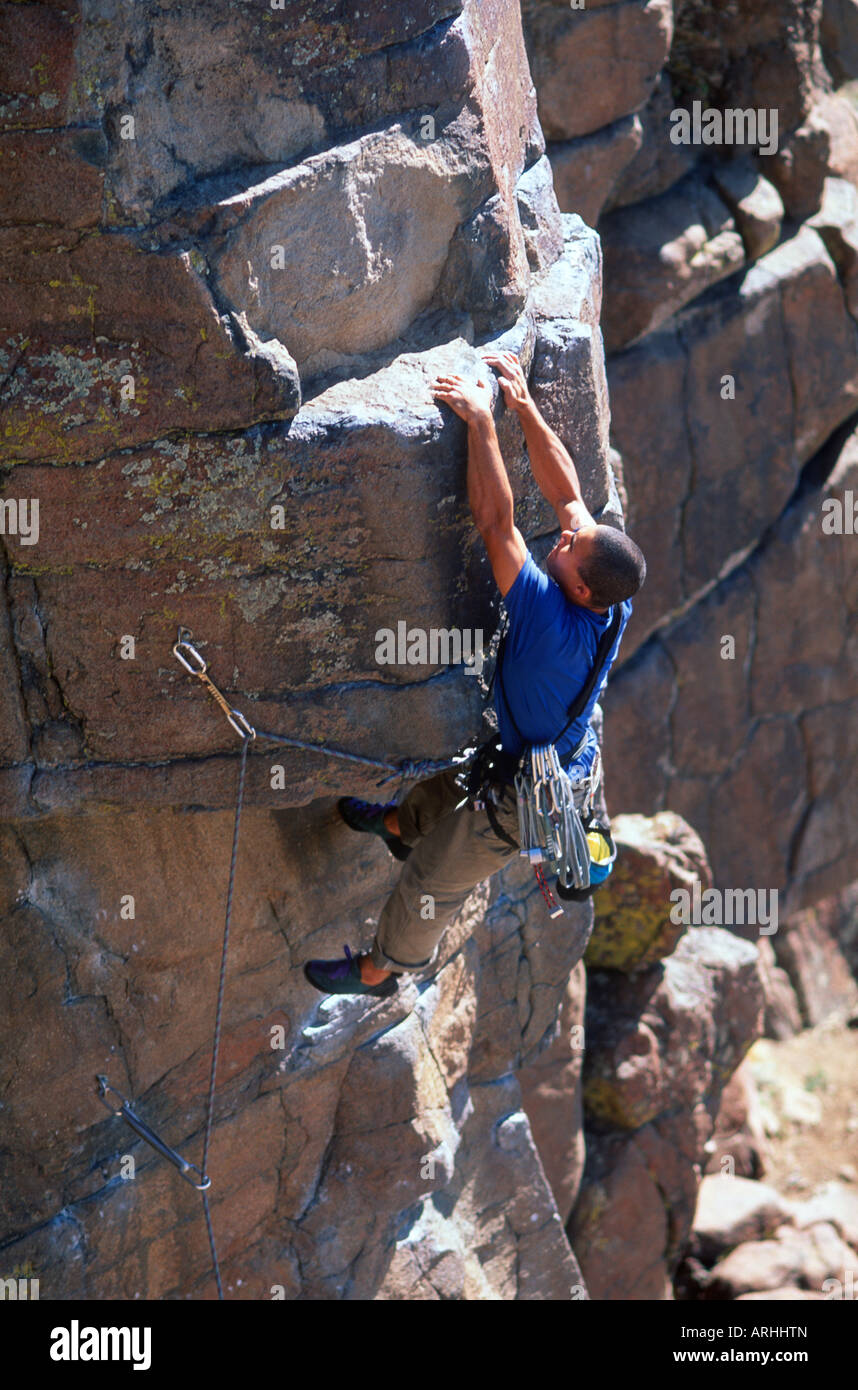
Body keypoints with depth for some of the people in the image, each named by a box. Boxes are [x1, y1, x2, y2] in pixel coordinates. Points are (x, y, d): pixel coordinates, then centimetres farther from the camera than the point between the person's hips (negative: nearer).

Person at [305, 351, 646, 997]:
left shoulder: (553, 623, -43)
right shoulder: (614, 605, -22)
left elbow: (495, 521, -45)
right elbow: (568, 494, -13)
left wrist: (482, 421, -41)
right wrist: (524, 405, -14)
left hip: (523, 798, -8)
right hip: (568, 754, 8)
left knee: (433, 879, 16)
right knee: (454, 776, 35)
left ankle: (379, 970, 41)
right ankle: (400, 825, 66)